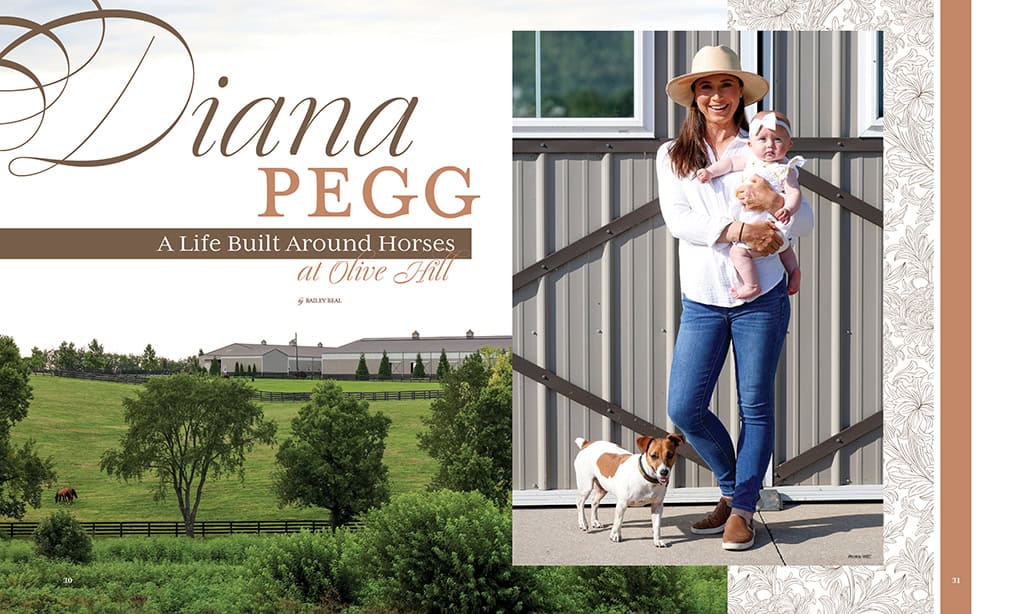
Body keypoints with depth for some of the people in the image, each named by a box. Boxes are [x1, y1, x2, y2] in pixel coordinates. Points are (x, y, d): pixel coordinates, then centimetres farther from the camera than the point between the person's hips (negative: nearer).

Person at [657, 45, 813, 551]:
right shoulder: (673, 156, 6)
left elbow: (805, 220, -1)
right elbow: (676, 220, -8)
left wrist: (775, 203, -24)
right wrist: (738, 231, -21)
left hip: (761, 298, -1)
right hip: (702, 301, 1)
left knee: (755, 406, 2)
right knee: (685, 408, -3)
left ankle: (743, 508, 13)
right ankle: (733, 487, 20)